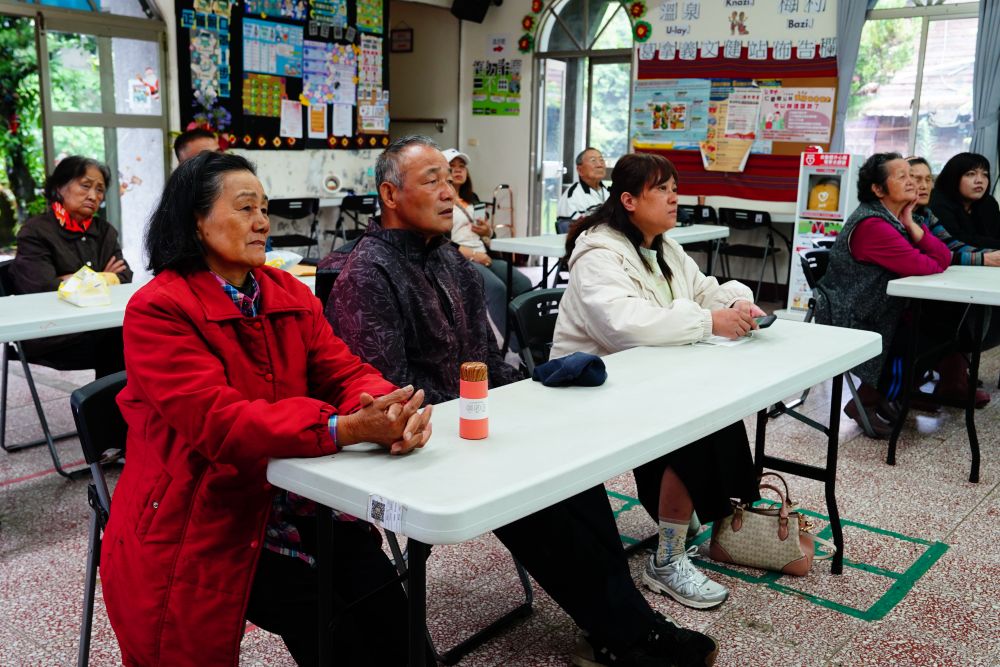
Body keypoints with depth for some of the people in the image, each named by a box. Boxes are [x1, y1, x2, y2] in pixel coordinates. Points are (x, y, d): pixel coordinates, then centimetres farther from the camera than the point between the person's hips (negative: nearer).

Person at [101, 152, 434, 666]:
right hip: (197, 531, -5)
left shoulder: (289, 294, 7)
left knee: (381, 598, -17)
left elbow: (344, 372, -1)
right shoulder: (156, 311, -13)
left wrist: (388, 410, -27)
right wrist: (347, 429, -37)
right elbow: (218, 421, -25)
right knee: (334, 622, -18)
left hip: (289, 503, 5)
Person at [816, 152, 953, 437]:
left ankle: (878, 397, 20)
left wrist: (911, 224, -11)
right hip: (849, 320, -10)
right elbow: (925, 266, -25)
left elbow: (944, 257, -1)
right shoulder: (873, 225, -23)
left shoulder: (896, 219, 7)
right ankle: (864, 403, 11)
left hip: (880, 310, 10)